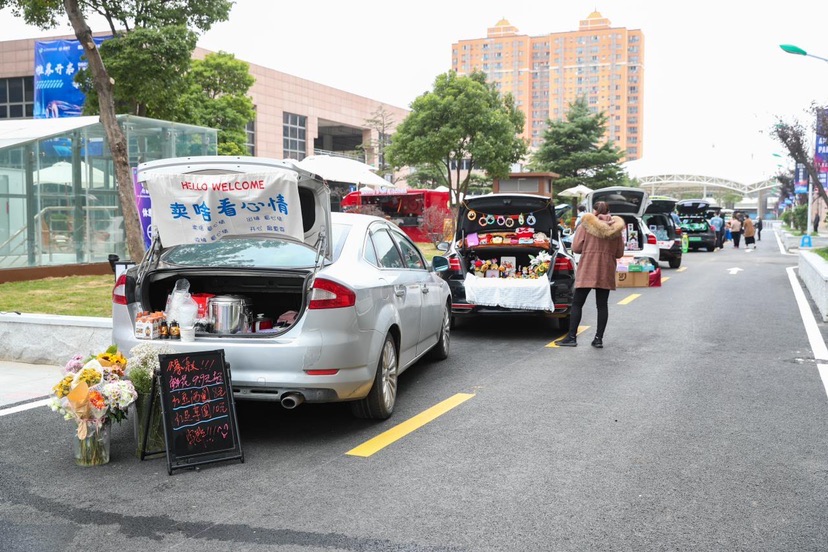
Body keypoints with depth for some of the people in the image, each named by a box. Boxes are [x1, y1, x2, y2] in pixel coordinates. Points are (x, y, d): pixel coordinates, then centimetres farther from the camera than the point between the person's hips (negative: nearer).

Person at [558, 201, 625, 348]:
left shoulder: (585, 225, -3)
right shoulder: (616, 229, 6)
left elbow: (576, 248, -5)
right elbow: (619, 253, 8)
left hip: (587, 270, -3)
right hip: (606, 271, 3)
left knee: (577, 303, 3)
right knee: (602, 305, 7)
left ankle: (572, 337, 0)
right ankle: (599, 338, 6)